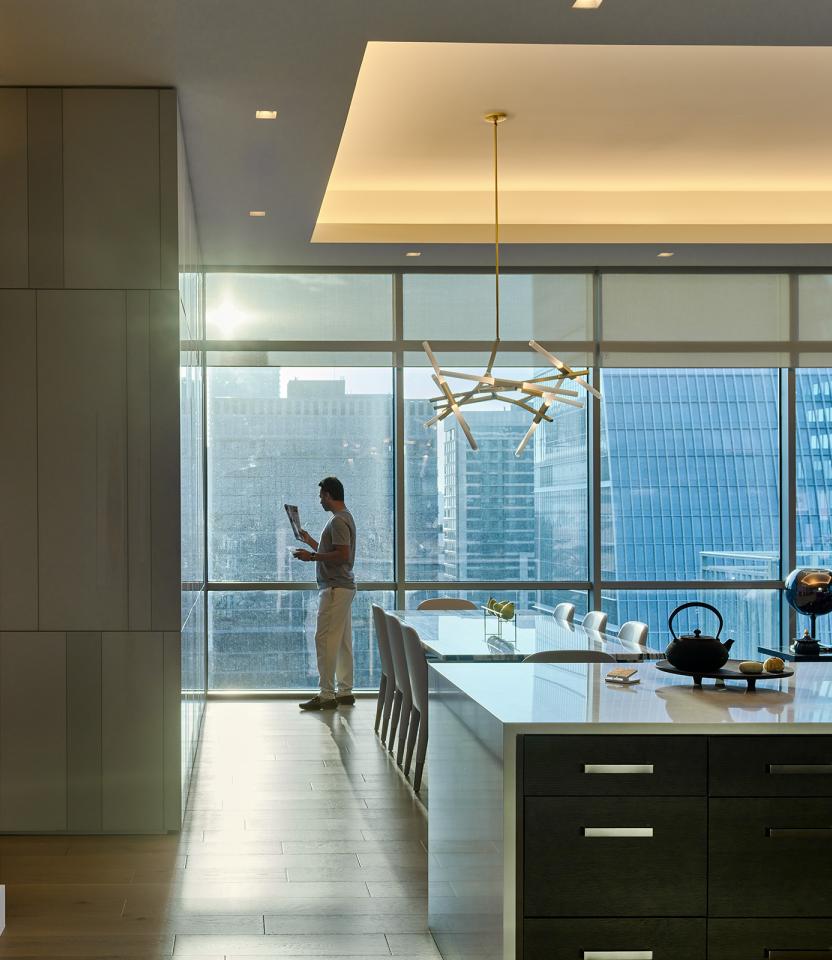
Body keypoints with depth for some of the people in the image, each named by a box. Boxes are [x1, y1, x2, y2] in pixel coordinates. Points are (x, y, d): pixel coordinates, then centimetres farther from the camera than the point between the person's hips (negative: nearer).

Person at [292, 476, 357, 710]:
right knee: (342, 642, 11)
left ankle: (327, 695, -8)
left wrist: (312, 557, -17)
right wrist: (310, 542, 28)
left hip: (335, 589, -11)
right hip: (342, 587, 11)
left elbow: (342, 555, -24)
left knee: (325, 640, -9)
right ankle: (345, 692, 15)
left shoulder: (338, 521, -16)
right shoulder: (343, 518, 17)